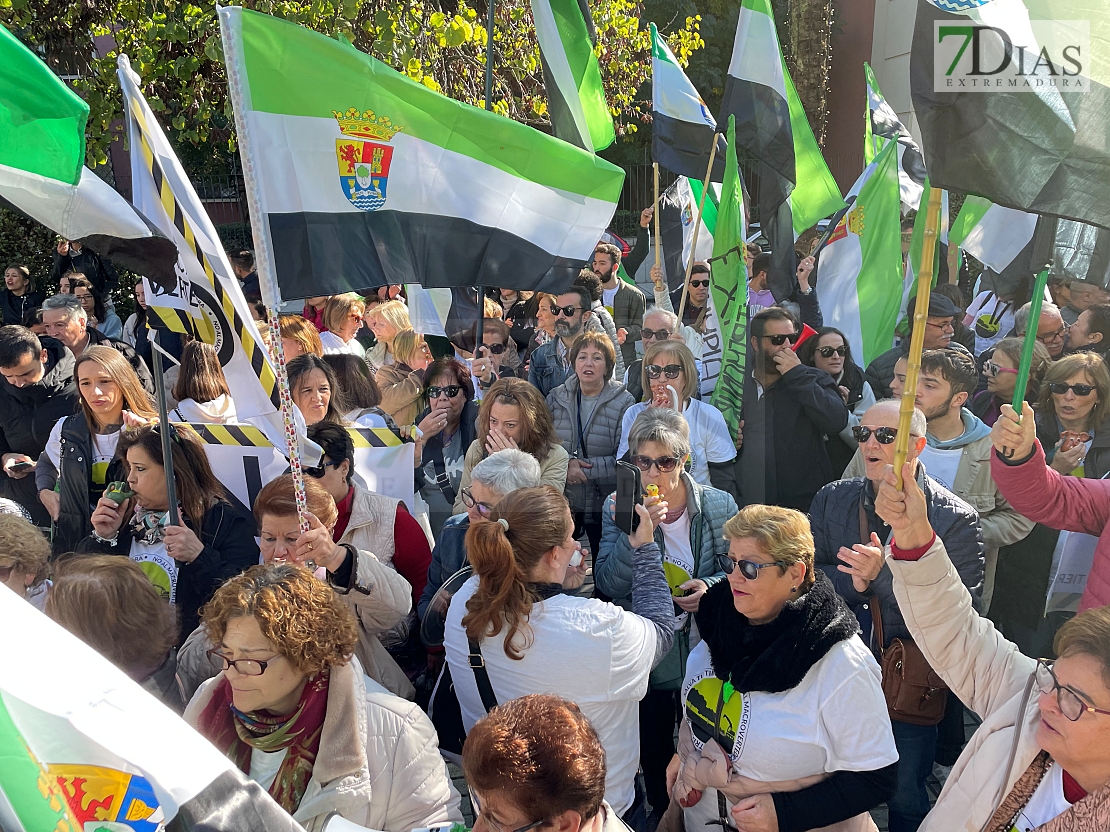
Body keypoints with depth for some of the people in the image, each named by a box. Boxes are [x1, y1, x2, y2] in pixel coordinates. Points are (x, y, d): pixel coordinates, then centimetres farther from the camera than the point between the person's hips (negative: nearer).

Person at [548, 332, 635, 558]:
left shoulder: (623, 402, -8)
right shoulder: (556, 397, 3)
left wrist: (583, 466, -19)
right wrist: (565, 464, -17)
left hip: (605, 505, -2)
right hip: (561, 501, 3)